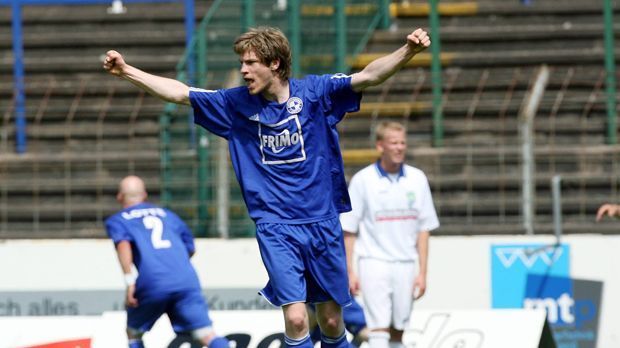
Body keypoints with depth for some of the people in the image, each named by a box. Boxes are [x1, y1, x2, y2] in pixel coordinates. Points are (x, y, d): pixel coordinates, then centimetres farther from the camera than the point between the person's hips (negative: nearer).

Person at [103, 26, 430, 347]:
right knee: (295, 318, -15)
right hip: (275, 228, 0)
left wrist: (408, 50, -30)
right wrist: (127, 71, 0)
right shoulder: (236, 104, 2)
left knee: (331, 321, 8)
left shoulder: (314, 91, -4)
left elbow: (369, 75, -14)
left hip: (323, 224, 0)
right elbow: (179, 92, 6)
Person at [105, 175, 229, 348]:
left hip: (152, 284, -2)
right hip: (187, 280, 2)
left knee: (133, 332, 22)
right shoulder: (167, 214, 28)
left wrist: (129, 281, -14)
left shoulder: (116, 220, 17)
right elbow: (190, 248, 32)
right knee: (206, 334, -8)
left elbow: (123, 244, -5)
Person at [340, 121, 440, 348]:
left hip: (406, 264, 3)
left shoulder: (417, 179, 6)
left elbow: (423, 229, 8)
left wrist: (422, 272, 3)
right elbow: (348, 230, -1)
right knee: (379, 329, -12)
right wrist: (350, 272, -6)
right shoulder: (363, 180, -3)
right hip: (374, 263, -3)